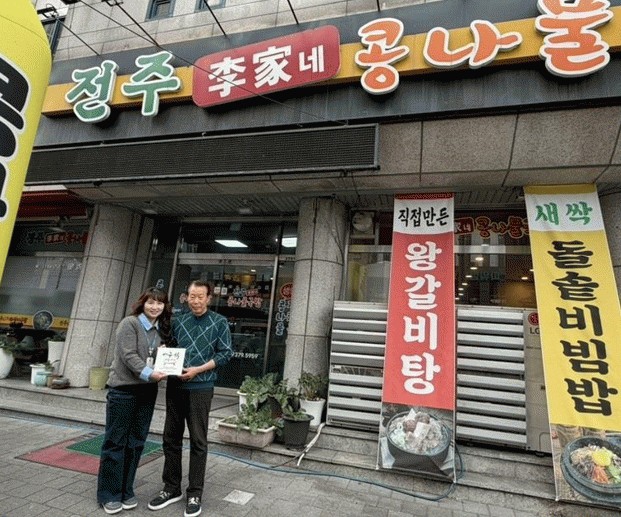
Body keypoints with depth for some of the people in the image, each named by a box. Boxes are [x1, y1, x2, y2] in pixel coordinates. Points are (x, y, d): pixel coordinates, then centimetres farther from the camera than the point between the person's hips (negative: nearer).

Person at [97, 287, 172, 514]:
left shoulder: (161, 330, 11)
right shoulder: (129, 323, -8)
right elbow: (129, 355, -17)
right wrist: (149, 374, -26)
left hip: (147, 390, 6)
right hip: (123, 389, -6)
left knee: (136, 442, 13)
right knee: (116, 441, 5)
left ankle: (126, 491, 27)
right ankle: (108, 495, 20)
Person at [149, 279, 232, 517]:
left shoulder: (219, 322, -2)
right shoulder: (178, 321, 9)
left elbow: (225, 353, -5)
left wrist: (198, 370, -13)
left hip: (200, 387, -4)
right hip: (175, 386, 4)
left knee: (198, 441, 4)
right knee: (171, 438, 13)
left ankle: (194, 494, 19)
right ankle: (172, 488, 30)